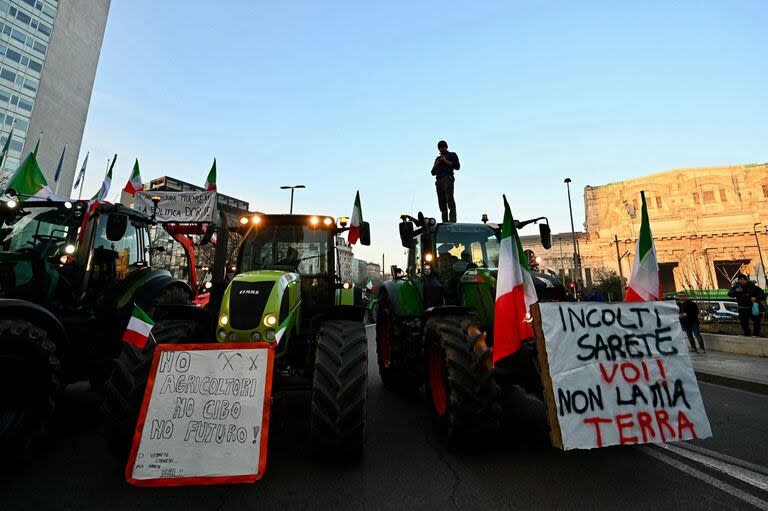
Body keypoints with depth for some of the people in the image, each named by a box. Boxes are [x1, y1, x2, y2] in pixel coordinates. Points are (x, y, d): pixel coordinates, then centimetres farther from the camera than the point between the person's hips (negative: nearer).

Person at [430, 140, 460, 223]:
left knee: (450, 200, -18)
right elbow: (433, 172, 24)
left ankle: (452, 220, -25)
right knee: (441, 202, -4)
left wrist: (445, 161, -1)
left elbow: (457, 166, 2)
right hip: (439, 181, 5)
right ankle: (445, 221, -7)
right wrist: (437, 163, 7)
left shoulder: (452, 155, 16)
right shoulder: (438, 158, 31)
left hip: (447, 178, -5)